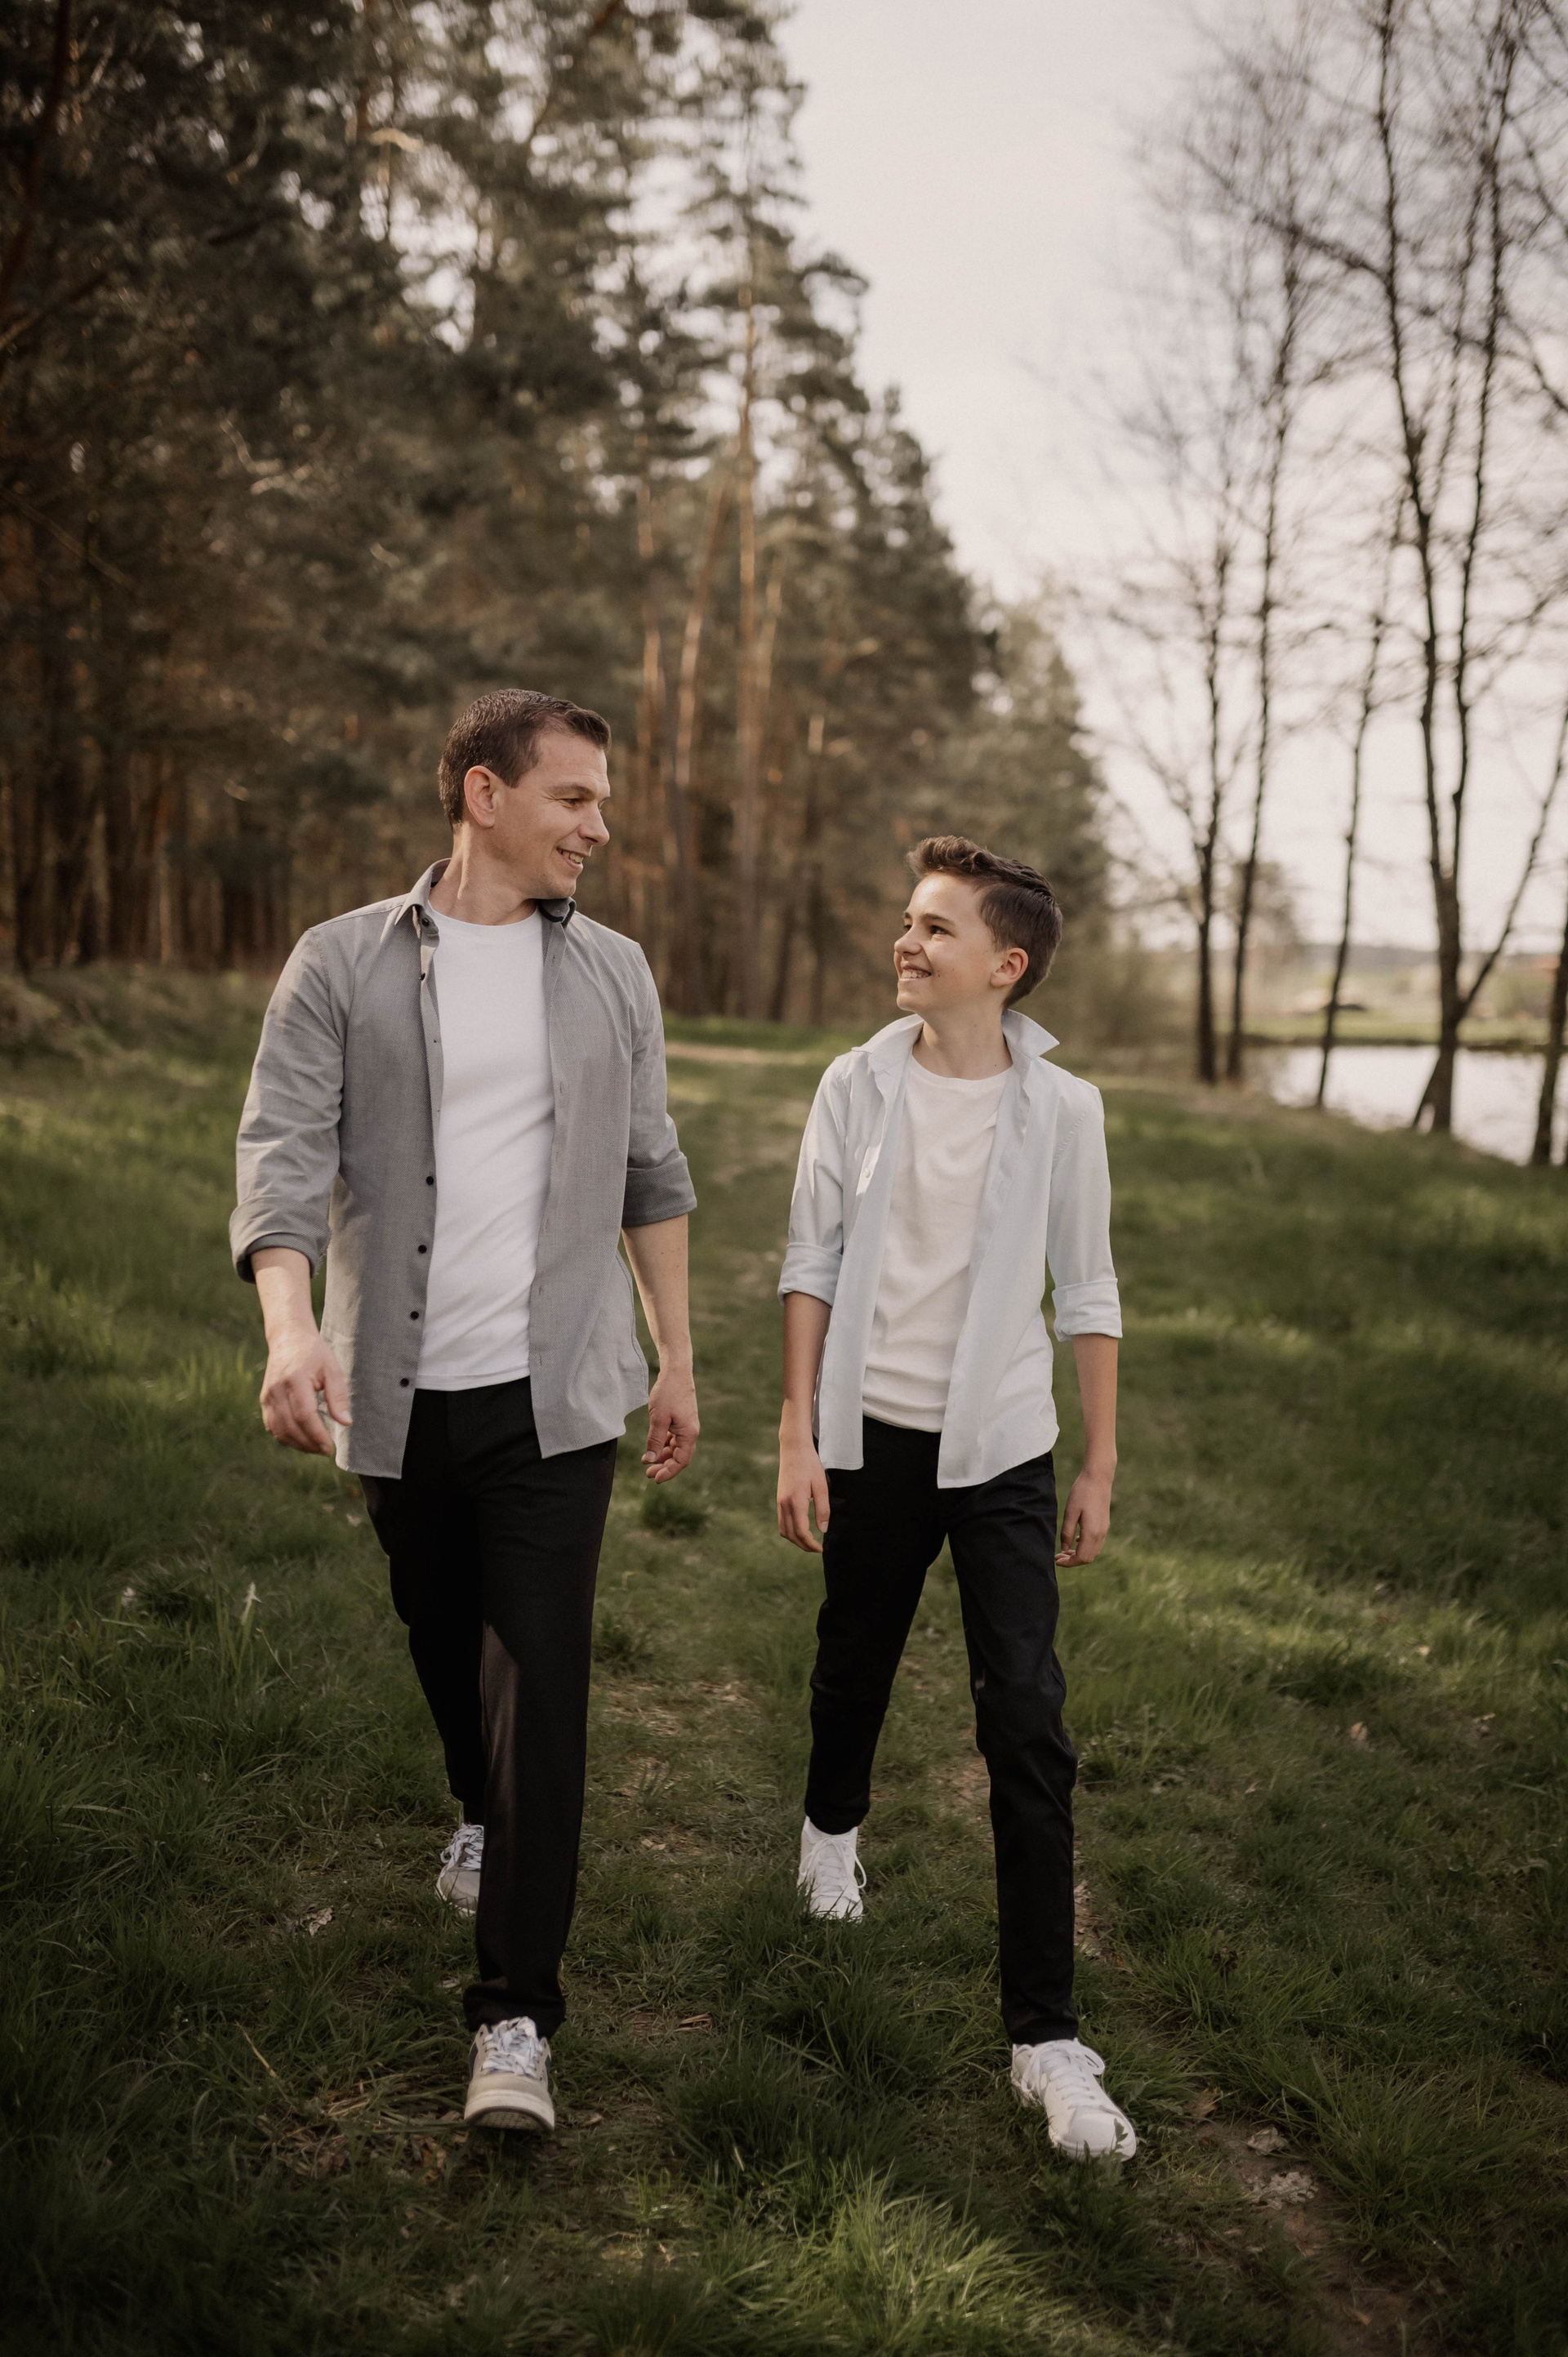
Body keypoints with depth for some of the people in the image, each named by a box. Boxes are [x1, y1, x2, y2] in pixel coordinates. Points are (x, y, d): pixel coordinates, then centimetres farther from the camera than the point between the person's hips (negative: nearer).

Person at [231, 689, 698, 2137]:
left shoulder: (612, 973, 6)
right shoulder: (343, 966, -2)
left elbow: (651, 1175, 11)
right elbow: (283, 1149, -11)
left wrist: (677, 1357, 12)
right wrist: (290, 1325, -28)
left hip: (554, 1391, 0)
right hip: (398, 1392, 0)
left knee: (542, 1686, -6)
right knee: (445, 1646, 19)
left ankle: (517, 2013, 1)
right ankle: (483, 1812, 50)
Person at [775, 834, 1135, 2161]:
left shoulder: (1060, 1109, -5)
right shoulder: (860, 1086, -3)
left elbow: (1086, 1292, 2)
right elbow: (812, 1264, 1)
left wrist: (1101, 1466, 2)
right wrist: (797, 1437, -3)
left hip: (1002, 1448, -1)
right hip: (874, 1432, 2)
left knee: (1028, 1723, -7)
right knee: (855, 1662, 19)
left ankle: (1048, 2036, -1)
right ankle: (834, 1823, 53)